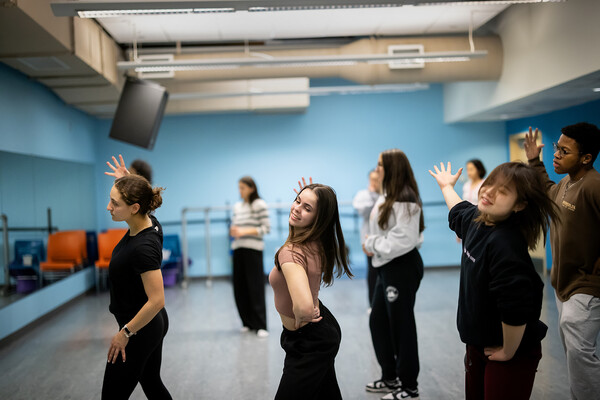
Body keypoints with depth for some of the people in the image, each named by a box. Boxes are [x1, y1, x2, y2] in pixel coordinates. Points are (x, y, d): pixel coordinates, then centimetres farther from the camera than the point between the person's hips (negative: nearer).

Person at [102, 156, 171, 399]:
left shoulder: (143, 247, -30)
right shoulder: (149, 222, -5)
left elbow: (156, 301, -30)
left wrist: (125, 333, -21)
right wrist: (128, 181, 6)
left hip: (140, 329, -9)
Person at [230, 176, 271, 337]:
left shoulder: (259, 204, -2)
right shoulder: (237, 206, 16)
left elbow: (266, 228, -7)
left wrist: (245, 231, -15)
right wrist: (233, 231, -2)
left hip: (253, 249, -6)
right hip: (238, 249, 6)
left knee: (255, 287, -7)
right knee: (240, 287, 5)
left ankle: (260, 326, -1)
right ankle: (248, 322, 19)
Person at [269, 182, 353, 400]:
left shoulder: (291, 253, -31)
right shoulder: (318, 243, -7)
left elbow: (304, 307, -47)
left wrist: (300, 317, -25)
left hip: (308, 342, -9)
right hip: (324, 329, 9)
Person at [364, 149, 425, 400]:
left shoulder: (404, 199, -19)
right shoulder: (388, 197, 12)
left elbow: (403, 239, -24)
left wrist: (374, 244, -14)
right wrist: (372, 243, -1)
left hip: (403, 267, -10)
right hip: (387, 266, 10)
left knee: (401, 325, 1)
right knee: (378, 321, 17)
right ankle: (390, 377, 32)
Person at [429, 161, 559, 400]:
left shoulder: (505, 243, -30)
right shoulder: (476, 219, -2)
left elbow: (516, 308, -32)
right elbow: (459, 212, 25)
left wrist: (508, 352, -18)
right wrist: (447, 186, 41)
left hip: (513, 353, -8)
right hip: (478, 343, 8)